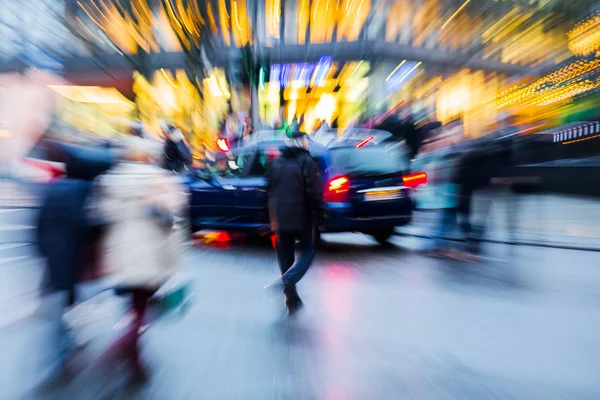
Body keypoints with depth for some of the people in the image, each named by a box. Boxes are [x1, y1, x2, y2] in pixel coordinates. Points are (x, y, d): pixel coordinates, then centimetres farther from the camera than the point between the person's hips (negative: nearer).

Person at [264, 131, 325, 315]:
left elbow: (269, 193, 16)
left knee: (285, 256, 12)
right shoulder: (306, 161, -6)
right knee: (308, 250, 10)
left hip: (280, 218, 5)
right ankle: (286, 280, -14)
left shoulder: (275, 164, 13)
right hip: (302, 217, -5)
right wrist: (320, 216, -9)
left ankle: (292, 300, 15)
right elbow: (315, 193, -14)